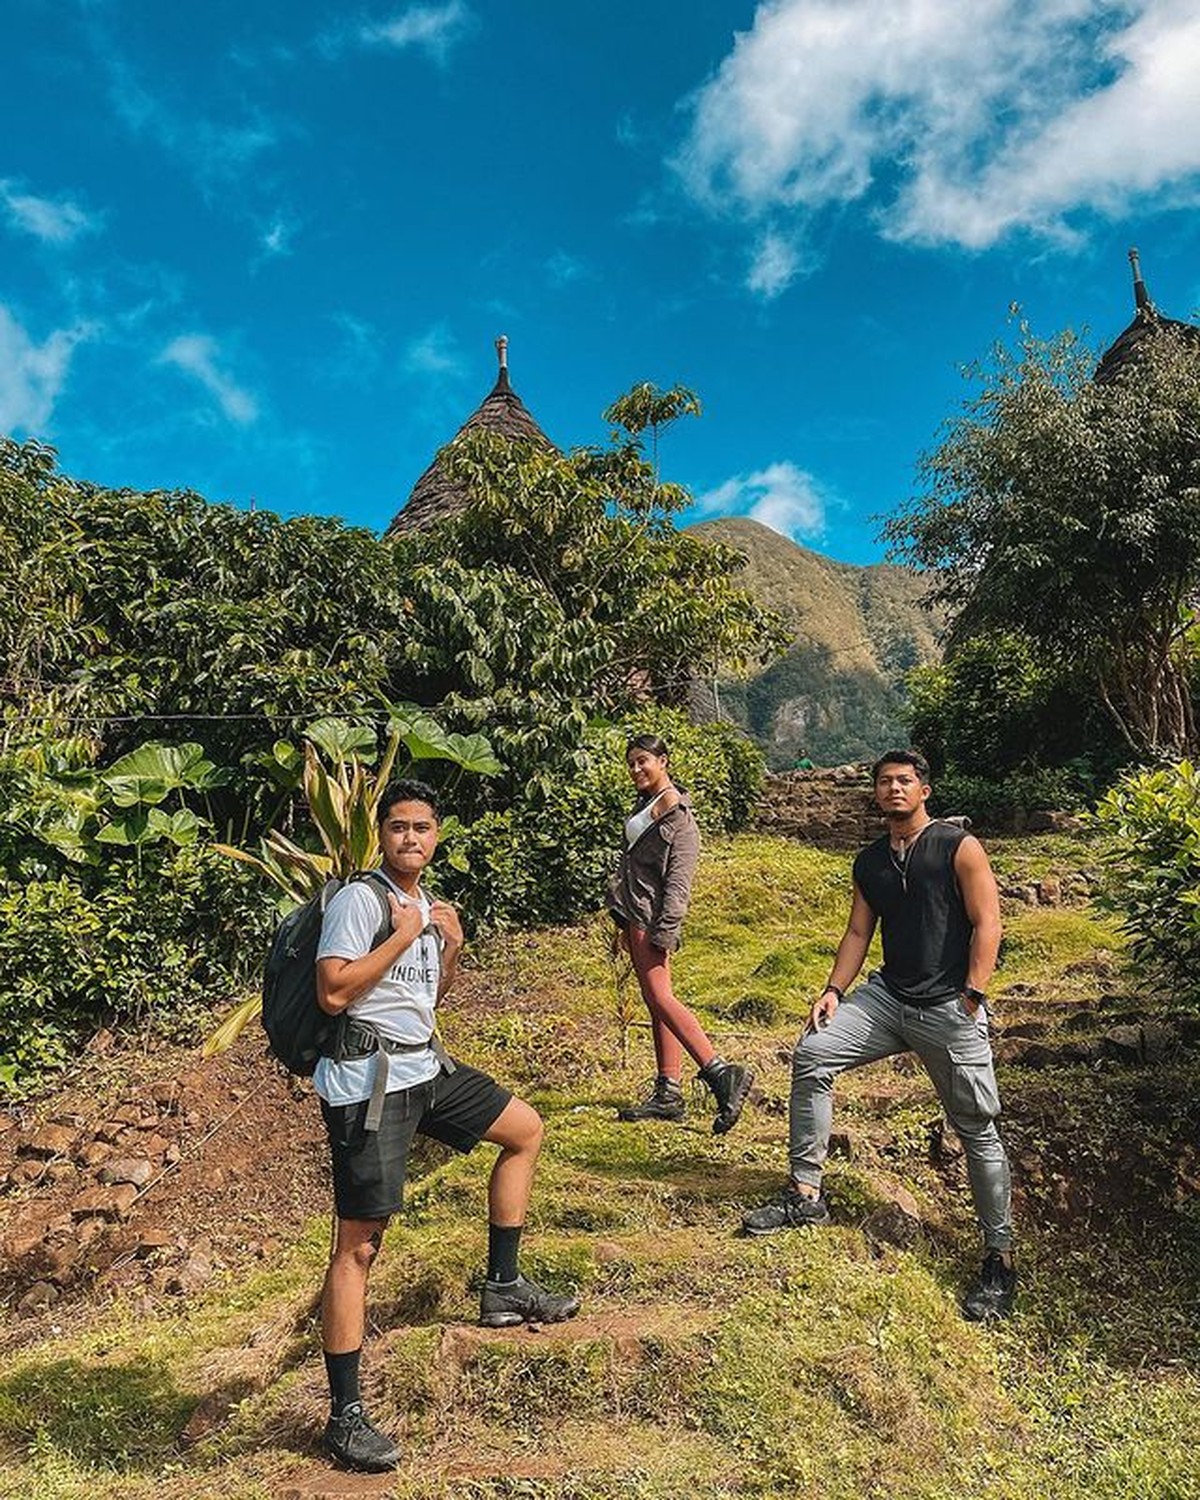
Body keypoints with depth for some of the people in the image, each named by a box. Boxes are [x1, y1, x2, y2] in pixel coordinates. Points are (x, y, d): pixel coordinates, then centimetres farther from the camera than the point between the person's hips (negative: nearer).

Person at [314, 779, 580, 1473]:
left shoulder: (424, 903, 12)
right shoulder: (360, 899, -13)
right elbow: (333, 992, -21)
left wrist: (452, 948, 3)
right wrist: (404, 935, -18)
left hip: (425, 1066, 9)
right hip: (369, 1081, -9)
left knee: (525, 1129, 16)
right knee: (360, 1244, -4)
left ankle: (504, 1287, 25)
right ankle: (345, 1418, 9)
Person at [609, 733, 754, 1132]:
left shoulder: (677, 813, -10)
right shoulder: (644, 804, 18)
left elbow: (679, 879, -16)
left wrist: (664, 932, -21)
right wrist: (622, 922, 22)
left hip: (652, 916, -9)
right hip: (635, 913, 9)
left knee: (659, 997, -15)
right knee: (655, 1001, 8)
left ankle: (721, 1073, -15)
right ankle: (668, 1093, 12)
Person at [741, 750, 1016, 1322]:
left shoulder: (959, 847, -5)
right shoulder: (870, 862, 12)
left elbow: (986, 923, -9)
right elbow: (858, 933, 13)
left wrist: (972, 997, -15)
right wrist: (834, 990, 1)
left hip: (948, 1009, -5)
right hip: (887, 996, 5)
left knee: (977, 1129, 1)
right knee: (811, 1054, -10)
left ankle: (1000, 1257, 19)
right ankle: (805, 1195, 0)